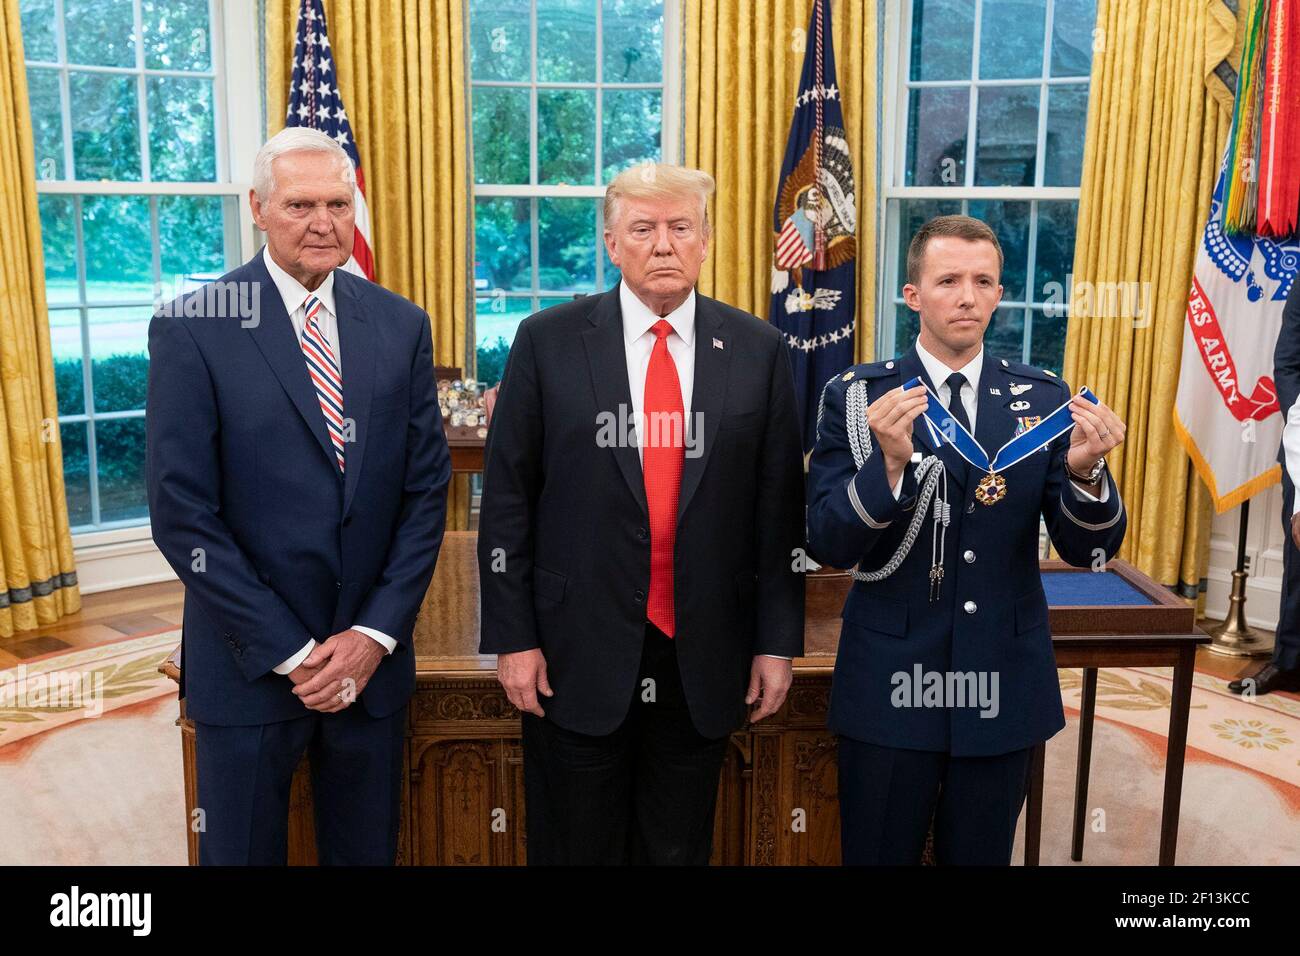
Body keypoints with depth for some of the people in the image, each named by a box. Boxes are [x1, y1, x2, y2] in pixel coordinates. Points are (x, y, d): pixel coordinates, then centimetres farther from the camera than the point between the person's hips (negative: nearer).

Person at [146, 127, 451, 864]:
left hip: (373, 657, 3)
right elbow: (183, 517, -12)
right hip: (250, 665, -3)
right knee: (243, 846, 15)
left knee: (368, 848, 17)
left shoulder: (401, 325, 2)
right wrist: (292, 652, -12)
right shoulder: (193, 329, -9)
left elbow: (427, 489, 2)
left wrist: (376, 633, -7)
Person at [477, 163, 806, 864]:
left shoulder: (758, 352, 1)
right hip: (577, 655, -1)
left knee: (681, 847, 17)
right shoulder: (548, 341, -3)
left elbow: (779, 506, 2)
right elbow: (506, 499, -2)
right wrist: (512, 638, -4)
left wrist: (778, 642, 1)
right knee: (576, 846, 14)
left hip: (703, 660, 2)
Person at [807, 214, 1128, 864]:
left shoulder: (1044, 398, 0)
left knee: (981, 854, 19)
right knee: (879, 853, 14)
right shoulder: (856, 397, -6)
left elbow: (1089, 551, -3)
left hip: (1005, 686, 2)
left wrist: (1084, 471, -23)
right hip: (890, 684, -2)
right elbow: (826, 543, -13)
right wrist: (890, 463, -30)